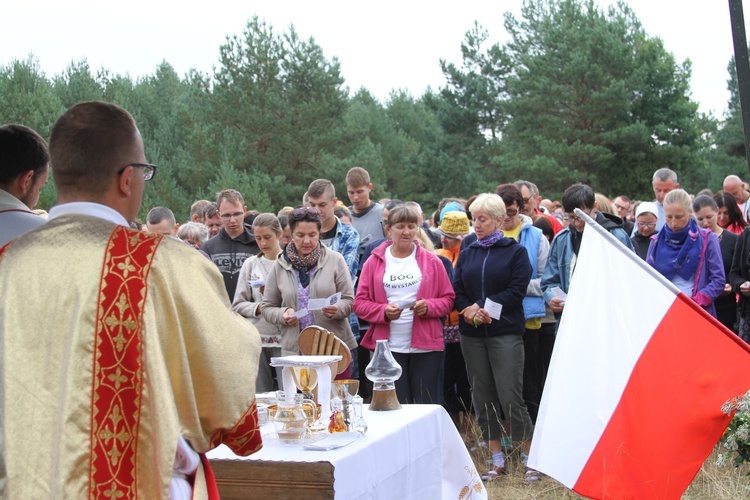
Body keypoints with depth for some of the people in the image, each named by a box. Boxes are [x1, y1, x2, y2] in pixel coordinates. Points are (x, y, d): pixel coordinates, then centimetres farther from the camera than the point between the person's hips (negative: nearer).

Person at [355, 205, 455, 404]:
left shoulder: (431, 261, 7)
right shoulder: (374, 262, 6)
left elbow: (448, 299, 8)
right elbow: (360, 303, 3)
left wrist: (428, 307, -12)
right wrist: (384, 311, -15)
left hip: (426, 346, 0)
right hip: (388, 348, 0)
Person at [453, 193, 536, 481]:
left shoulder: (515, 252, 2)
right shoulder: (467, 254, 14)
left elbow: (517, 291, -8)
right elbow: (457, 292, 7)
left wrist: (484, 307, -14)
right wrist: (470, 311, -12)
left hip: (505, 332, -5)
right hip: (472, 335, 5)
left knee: (510, 397, -10)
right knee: (483, 398, 6)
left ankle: (531, 457, 1)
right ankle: (497, 460, 14)